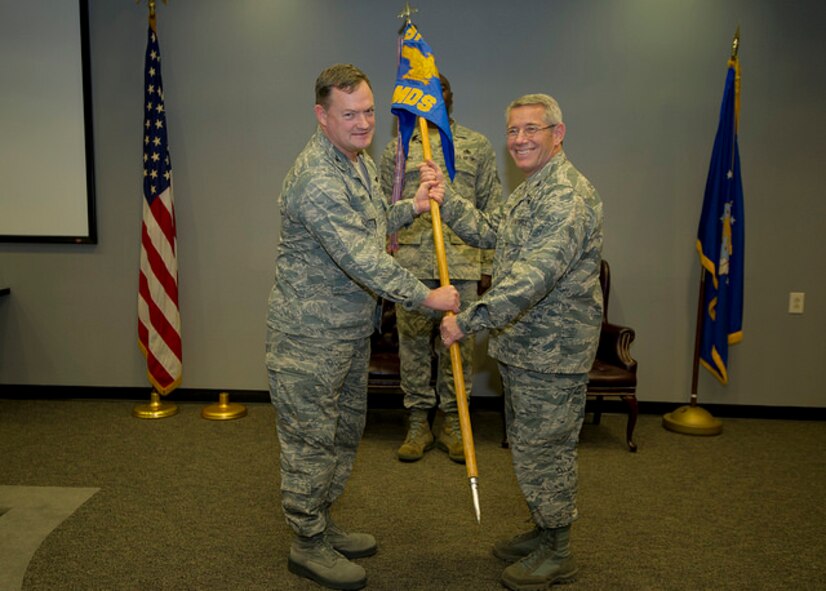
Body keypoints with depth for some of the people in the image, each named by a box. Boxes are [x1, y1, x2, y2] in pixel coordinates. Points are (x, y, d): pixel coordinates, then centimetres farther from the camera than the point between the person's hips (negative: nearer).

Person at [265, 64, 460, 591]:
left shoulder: (361, 160, 9)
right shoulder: (318, 180, -25)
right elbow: (362, 259, -28)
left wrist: (411, 209, 9)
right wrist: (427, 296, -22)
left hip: (353, 328, 10)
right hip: (310, 334, -10)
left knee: (345, 432, 20)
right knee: (311, 439, 5)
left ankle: (322, 524, 38)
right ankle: (308, 545, 23)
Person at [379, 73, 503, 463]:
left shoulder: (477, 145, 11)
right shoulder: (396, 149, 12)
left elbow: (490, 210, 8)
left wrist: (488, 266, 2)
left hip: (462, 263, 0)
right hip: (410, 264, 1)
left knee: (458, 345, 4)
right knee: (413, 344, 4)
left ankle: (452, 424, 18)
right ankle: (418, 424, 17)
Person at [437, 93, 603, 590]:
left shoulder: (568, 195, -22)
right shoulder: (532, 190, 15)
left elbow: (536, 274, -32)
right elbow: (491, 233, 20)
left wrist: (470, 319, -32)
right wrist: (444, 198, 10)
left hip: (551, 352, -10)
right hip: (523, 345, 10)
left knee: (544, 449, 3)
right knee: (529, 443, 20)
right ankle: (545, 531, 38)